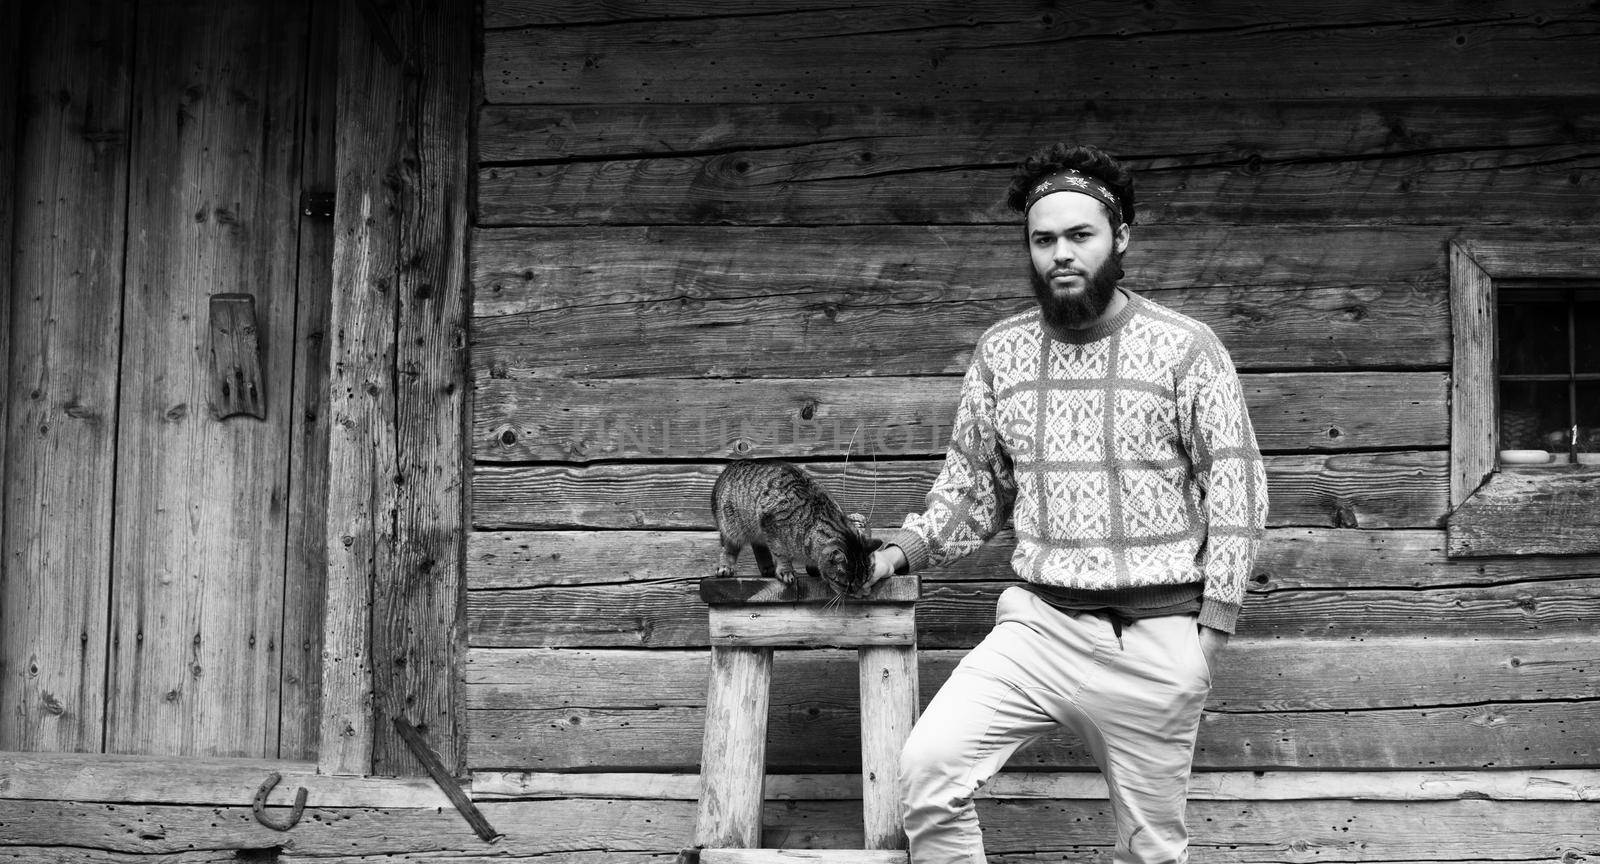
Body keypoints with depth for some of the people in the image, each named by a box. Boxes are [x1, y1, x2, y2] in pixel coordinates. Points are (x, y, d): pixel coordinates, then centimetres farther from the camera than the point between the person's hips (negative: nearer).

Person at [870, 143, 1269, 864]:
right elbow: (974, 480, 16)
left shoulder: (1186, 347, -5)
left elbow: (1235, 487, -3)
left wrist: (1214, 624, -8)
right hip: (1037, 626, 2)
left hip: (1155, 639, -2)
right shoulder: (999, 352, 6)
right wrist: (905, 549, 2)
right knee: (927, 768, -19)